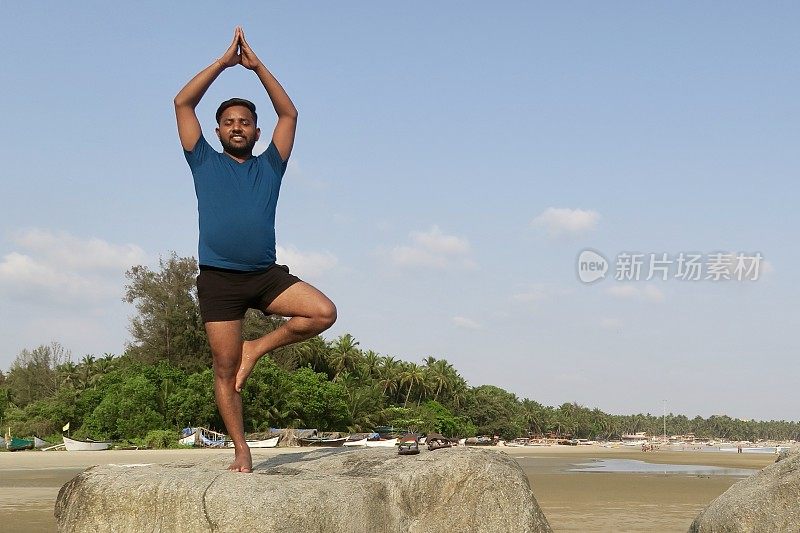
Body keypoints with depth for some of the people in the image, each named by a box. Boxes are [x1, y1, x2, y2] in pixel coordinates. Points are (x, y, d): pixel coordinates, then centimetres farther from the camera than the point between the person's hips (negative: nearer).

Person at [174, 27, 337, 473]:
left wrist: (257, 65, 9)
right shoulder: (205, 163, 13)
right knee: (225, 370, -3)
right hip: (219, 279, -2)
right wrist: (224, 61, 6)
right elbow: (183, 104, 7)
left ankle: (257, 350, 1)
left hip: (266, 275, 2)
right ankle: (242, 452, 8)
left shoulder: (269, 167, 16)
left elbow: (290, 114, 12)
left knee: (324, 312, -19)